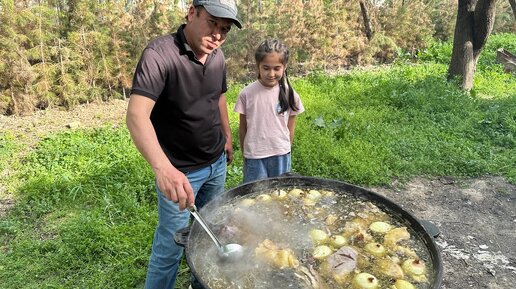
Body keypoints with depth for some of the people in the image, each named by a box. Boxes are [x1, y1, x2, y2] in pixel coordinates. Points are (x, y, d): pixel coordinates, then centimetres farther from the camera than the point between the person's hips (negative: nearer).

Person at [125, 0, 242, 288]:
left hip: (217, 164, 7)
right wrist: (163, 168, -48)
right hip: (180, 171, -6)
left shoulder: (218, 56, -1)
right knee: (171, 246, 6)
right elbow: (137, 115, -34)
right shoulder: (160, 53, -22)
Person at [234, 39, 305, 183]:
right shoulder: (247, 93, -8)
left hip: (281, 156, 1)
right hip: (254, 156, -1)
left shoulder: (289, 94, -5)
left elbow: (290, 128, 4)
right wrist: (245, 154, 8)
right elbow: (243, 127, 2)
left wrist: (285, 152, 8)